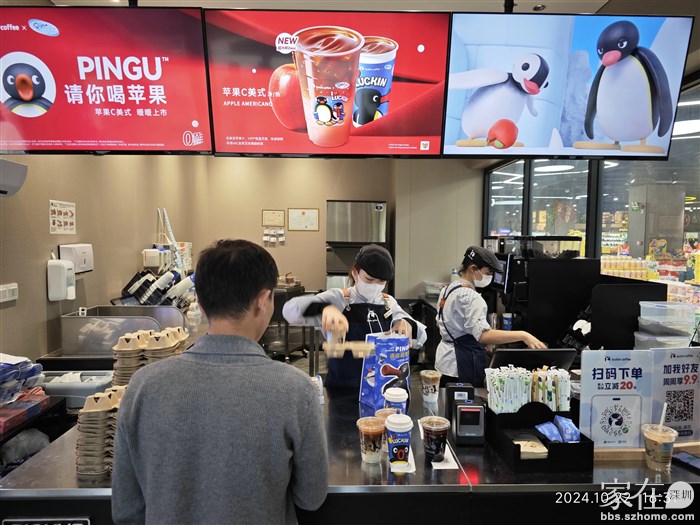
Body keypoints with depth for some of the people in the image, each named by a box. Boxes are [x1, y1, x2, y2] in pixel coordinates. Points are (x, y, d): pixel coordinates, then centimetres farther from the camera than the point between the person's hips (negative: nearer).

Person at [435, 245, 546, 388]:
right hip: (464, 363, -9)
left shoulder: (447, 289, 7)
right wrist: (522, 335, -37)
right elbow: (483, 335, -35)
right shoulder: (470, 297, -22)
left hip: (446, 358, 10)